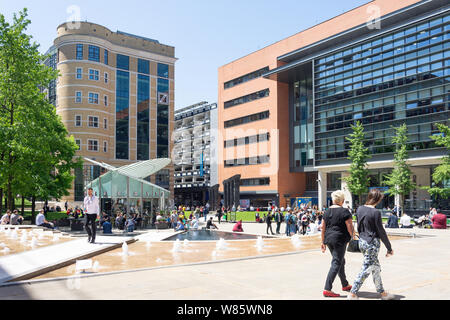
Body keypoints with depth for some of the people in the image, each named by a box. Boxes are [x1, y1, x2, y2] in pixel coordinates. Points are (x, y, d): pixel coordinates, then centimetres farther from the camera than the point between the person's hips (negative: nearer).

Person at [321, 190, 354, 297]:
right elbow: (350, 227, -13)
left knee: (341, 261, 21)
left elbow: (323, 228, 11)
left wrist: (323, 242, 16)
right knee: (336, 263, -5)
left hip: (328, 239, 7)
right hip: (340, 240, -7)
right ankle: (327, 289, -9)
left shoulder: (327, 211, 10)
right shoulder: (344, 211, -9)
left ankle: (345, 285, 34)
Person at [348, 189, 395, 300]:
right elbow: (381, 232, -13)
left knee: (376, 268, 19)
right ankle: (352, 294, 2)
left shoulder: (359, 209, 4)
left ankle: (382, 293, 29)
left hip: (362, 242, 8)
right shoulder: (376, 212, -17)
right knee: (366, 269, -1)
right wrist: (389, 248, -4)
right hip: (372, 243, -8)